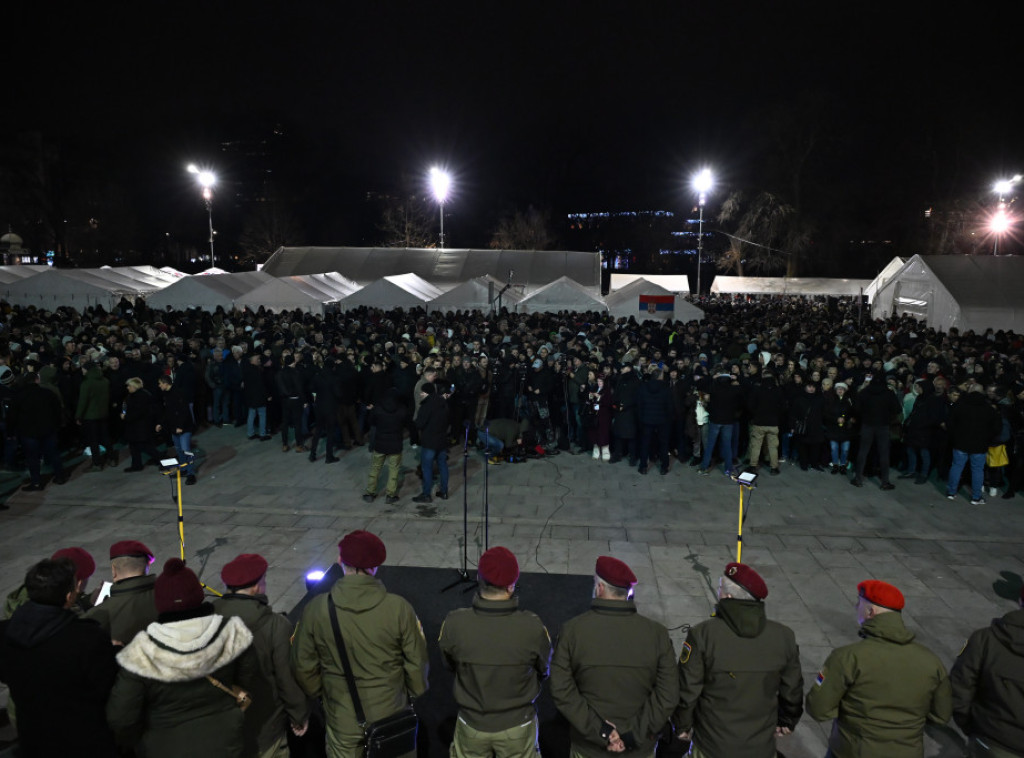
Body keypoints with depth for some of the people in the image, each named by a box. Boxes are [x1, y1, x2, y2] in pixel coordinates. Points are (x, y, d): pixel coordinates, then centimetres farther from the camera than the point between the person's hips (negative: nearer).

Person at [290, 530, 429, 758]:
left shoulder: (316, 609, -19)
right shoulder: (399, 608, -23)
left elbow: (303, 665, -6)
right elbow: (417, 662, -12)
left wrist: (318, 694, 13)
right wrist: (415, 693, 8)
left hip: (342, 719, 1)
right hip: (390, 716, -1)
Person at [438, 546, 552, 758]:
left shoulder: (454, 624, -27)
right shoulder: (532, 627, -29)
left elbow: (450, 664, -6)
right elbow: (544, 671, -9)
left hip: (472, 725, 1)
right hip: (518, 725, -1)